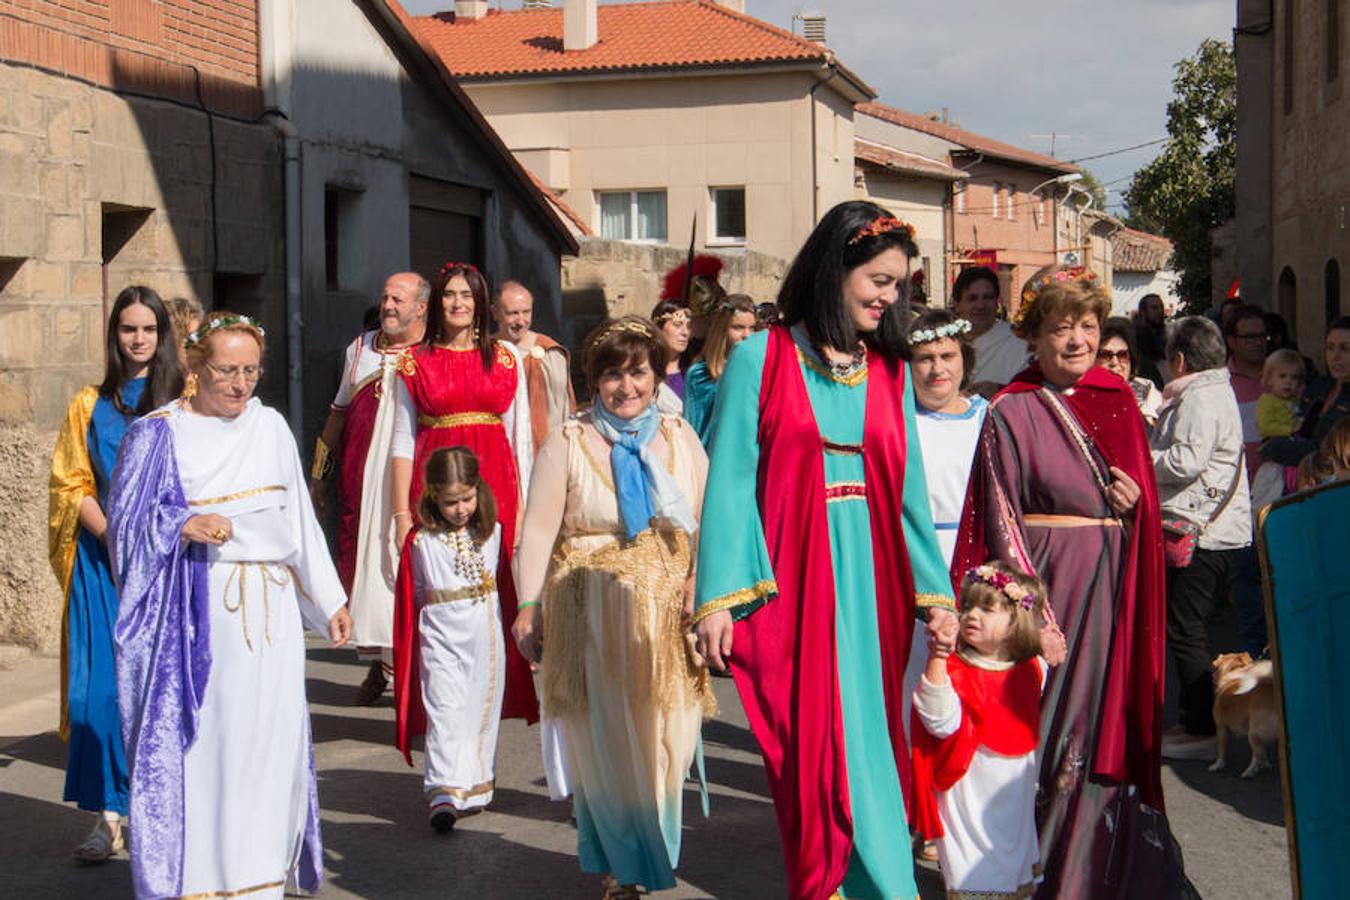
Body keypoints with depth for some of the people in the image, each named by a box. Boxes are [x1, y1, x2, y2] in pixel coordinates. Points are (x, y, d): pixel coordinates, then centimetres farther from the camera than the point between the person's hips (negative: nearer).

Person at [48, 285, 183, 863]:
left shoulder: (183, 400, 5)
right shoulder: (90, 405, 12)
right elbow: (71, 485, 7)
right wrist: (111, 535, -8)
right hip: (103, 559, 2)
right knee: (101, 684, -3)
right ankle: (108, 817, 1)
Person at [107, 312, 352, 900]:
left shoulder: (270, 427, 10)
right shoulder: (159, 435, 0)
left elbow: (298, 520, 15)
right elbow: (127, 525, 0)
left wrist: (329, 599, 16)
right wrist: (182, 526, -19)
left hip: (271, 609, 4)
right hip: (198, 612, -3)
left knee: (270, 740, 3)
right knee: (200, 744, -4)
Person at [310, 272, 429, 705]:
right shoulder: (360, 349, 14)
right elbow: (338, 413, 21)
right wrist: (319, 473, 22)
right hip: (361, 483, 4)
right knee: (362, 567, 4)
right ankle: (376, 664, 15)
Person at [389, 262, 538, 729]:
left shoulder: (506, 357, 9)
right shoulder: (415, 362, 7)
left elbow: (520, 434, 7)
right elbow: (403, 441, 3)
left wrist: (522, 505, 0)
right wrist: (402, 513, -4)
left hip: (494, 485, 1)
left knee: (494, 592, -1)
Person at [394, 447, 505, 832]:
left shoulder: (493, 533, 3)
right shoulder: (420, 542, -5)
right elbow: (414, 597, 4)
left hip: (486, 637, 3)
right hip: (441, 637, -3)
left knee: (482, 710, 9)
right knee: (446, 712, -11)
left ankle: (475, 787, 21)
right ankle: (444, 793, -17)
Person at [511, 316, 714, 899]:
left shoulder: (681, 438, 8)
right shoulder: (568, 442, -1)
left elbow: (706, 522, 7)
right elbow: (539, 527, -5)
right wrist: (529, 605, -12)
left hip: (668, 614, 2)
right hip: (592, 615, -2)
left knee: (665, 739, 5)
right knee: (604, 742, 4)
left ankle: (656, 851, 28)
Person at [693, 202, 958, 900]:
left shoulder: (889, 372, 11)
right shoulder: (760, 359, -2)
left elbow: (908, 487, 13)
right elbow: (730, 482, -5)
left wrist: (933, 590, 8)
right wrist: (717, 597, -12)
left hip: (870, 580, 4)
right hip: (788, 582, -4)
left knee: (868, 736, 6)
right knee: (808, 746, -1)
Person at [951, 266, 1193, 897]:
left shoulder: (1118, 400, 10)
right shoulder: (1011, 413, -4)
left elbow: (1143, 490, 20)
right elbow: (1000, 518, -8)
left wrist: (1137, 502, -4)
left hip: (1115, 585, 5)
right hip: (1048, 582, -4)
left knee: (1108, 718, 9)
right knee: (1050, 721, 0)